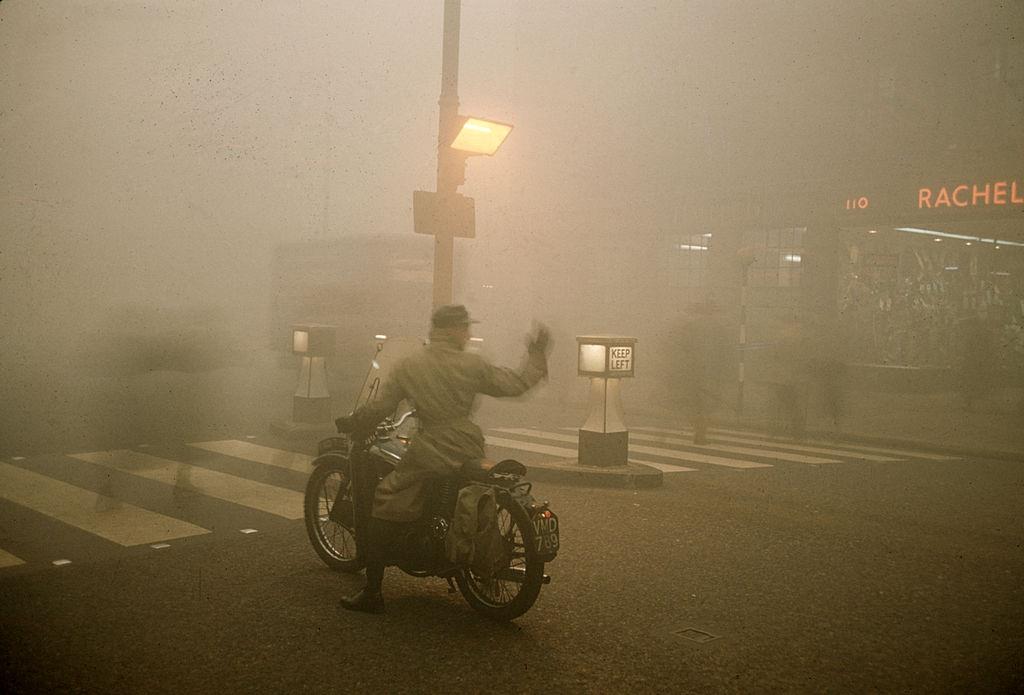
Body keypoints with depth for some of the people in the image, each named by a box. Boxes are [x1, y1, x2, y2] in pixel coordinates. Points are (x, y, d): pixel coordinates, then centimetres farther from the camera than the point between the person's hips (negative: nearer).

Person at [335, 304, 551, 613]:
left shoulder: (407, 367, -1)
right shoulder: (473, 364, -1)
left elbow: (380, 408, 0)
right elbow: (516, 384, 5)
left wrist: (349, 424, 17)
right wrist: (537, 355, 19)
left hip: (429, 454, -2)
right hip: (469, 451, 2)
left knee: (383, 514, 6)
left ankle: (372, 594, 2)